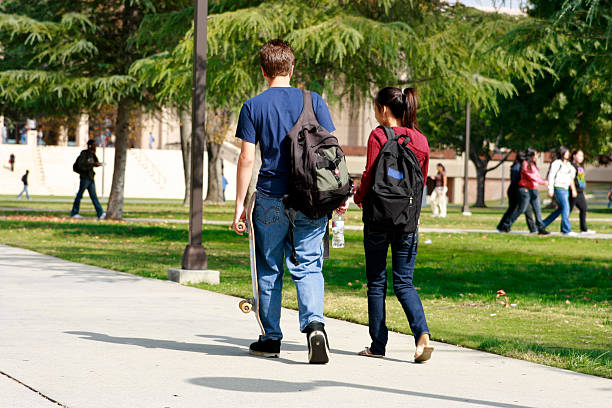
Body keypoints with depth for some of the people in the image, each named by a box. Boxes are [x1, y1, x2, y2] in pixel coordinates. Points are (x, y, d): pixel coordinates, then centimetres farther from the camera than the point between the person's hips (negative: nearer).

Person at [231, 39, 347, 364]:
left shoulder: (253, 107, -2)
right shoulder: (313, 101, 2)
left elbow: (246, 159, -4)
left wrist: (239, 204, 1)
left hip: (270, 200, -1)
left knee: (269, 270, 11)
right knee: (308, 267, 3)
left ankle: (271, 338, 18)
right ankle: (314, 322, -21)